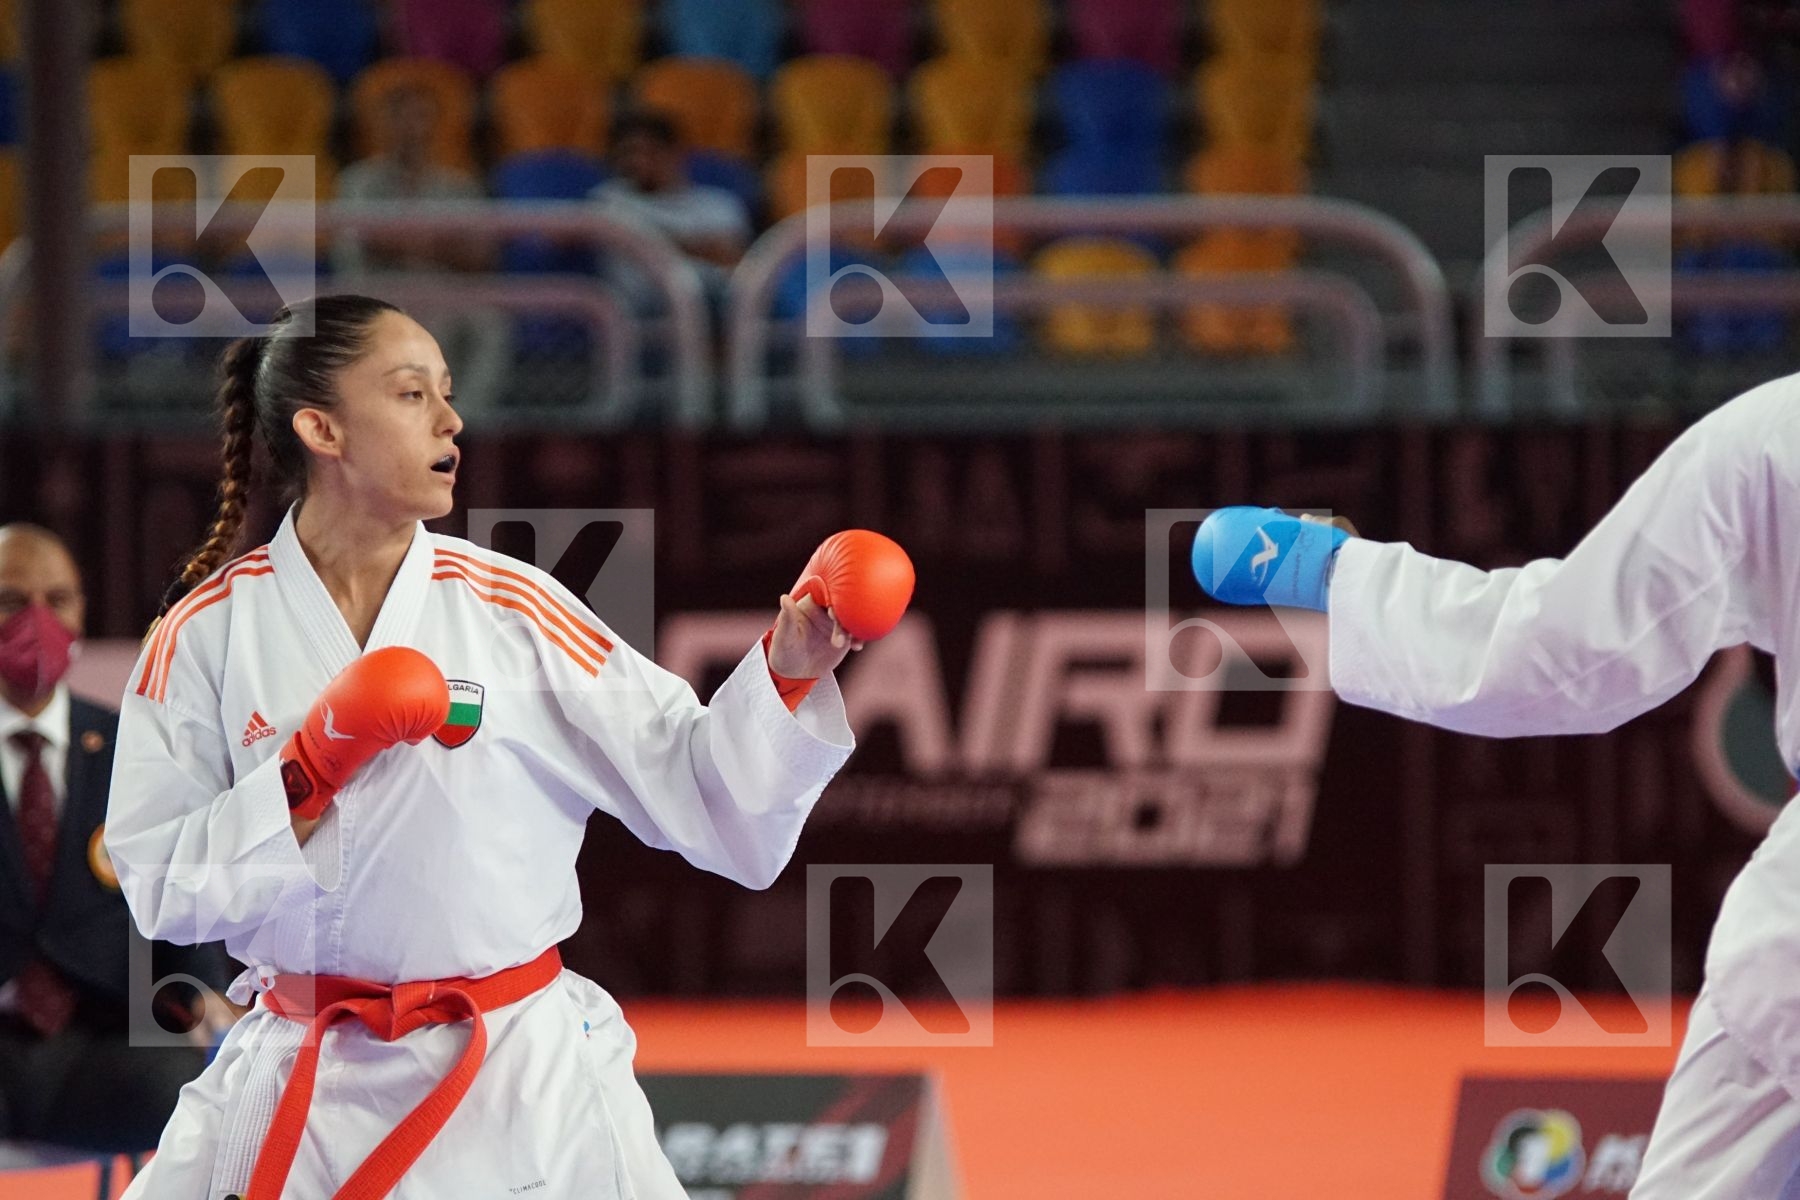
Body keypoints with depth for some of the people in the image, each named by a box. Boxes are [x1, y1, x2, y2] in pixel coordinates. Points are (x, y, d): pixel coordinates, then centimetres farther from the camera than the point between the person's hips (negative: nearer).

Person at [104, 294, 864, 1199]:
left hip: (520, 1090, 0)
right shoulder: (213, 631, -1)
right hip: (301, 1088, 0)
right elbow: (161, 884, -4)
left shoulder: (512, 609, -1)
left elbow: (700, 792, -1)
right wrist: (309, 776, -16)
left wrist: (786, 674, -17)